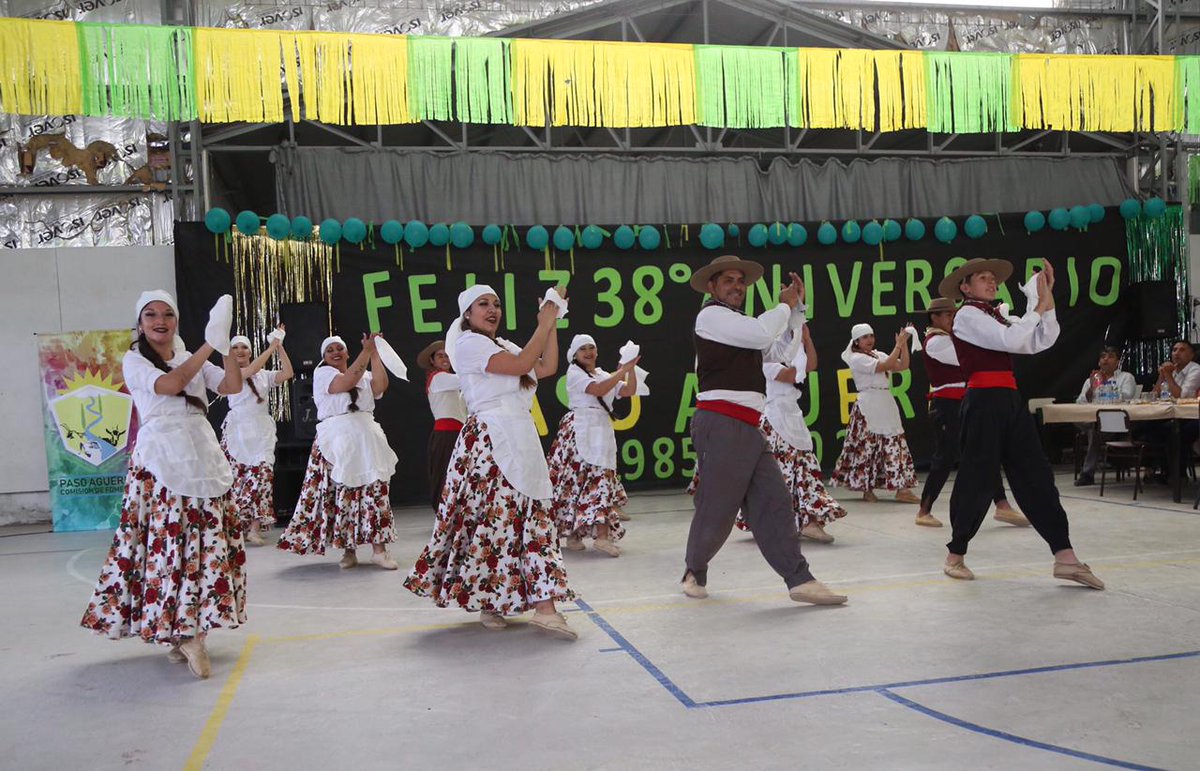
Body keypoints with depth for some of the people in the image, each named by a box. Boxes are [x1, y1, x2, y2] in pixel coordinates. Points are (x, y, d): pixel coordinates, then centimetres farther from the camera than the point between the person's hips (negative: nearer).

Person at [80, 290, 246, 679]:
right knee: (167, 541, -11)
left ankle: (188, 631, 10)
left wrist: (226, 346, -7)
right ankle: (186, 634, -9)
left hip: (202, 458, 5)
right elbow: (170, 384, -16)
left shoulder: (191, 359, 17)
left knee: (205, 541, 2)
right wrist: (210, 344, -15)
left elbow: (233, 386, 5)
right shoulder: (134, 361, 4)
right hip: (161, 462, -5)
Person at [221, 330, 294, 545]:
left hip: (261, 430, 2)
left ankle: (255, 528, -11)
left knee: (262, 473, -10)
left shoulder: (264, 375, 15)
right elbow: (251, 369, -13)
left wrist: (280, 346, 1)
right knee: (238, 476, -4)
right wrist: (271, 347, -8)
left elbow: (287, 373, 3)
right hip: (238, 428, -2)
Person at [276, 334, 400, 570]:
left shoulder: (364, 375, 18)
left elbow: (380, 386, -3)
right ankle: (348, 550, 7)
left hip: (366, 438, 3)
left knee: (376, 490, -4)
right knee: (343, 493, -3)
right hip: (336, 440, -3)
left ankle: (379, 549, -2)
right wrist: (366, 351, -12)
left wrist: (374, 353, -2)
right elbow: (347, 381, -13)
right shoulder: (322, 373, 5)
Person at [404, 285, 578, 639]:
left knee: (533, 516, 3)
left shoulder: (503, 346, 23)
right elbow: (522, 364, -14)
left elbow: (547, 367, 16)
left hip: (520, 440, 9)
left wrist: (552, 323, 13)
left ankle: (544, 604, 4)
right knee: (495, 515, -10)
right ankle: (488, 601, -1)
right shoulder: (469, 343, -4)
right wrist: (543, 325, -4)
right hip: (490, 439, -9)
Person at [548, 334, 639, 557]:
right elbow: (598, 390, -13)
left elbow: (628, 391, 11)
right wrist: (622, 371, -11)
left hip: (602, 430, 7)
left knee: (602, 476, -1)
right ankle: (573, 534, -14)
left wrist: (631, 369, 0)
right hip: (580, 429, -7)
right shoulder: (574, 373, 2)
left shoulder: (604, 375, 22)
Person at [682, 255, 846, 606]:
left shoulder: (738, 323, 27)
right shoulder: (711, 315, -3)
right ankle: (695, 571, 20)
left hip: (748, 428, 9)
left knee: (773, 503, -1)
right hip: (721, 424, -9)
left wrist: (796, 305, 19)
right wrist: (784, 305, 3)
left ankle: (799, 580, -4)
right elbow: (764, 333, -15)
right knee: (717, 507, -1)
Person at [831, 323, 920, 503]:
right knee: (866, 445, -5)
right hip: (868, 406, -7)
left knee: (895, 444, 2)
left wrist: (904, 343, 4)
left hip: (887, 404, 7)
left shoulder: (879, 355, 18)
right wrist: (898, 344, -9)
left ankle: (901, 489, 4)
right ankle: (867, 490, 5)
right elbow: (886, 366, -14)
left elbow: (903, 366, 12)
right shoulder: (857, 359, -5)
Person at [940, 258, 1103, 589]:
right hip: (984, 402, -8)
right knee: (977, 478, -1)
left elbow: (1042, 341, 11)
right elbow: (1010, 340, -17)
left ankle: (1065, 557, 0)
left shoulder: (996, 317, 21)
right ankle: (955, 555, 14)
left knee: (1036, 475, 1)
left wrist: (1048, 297, 6)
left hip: (1010, 401, 8)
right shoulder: (967, 315, -3)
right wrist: (1039, 306, -7)